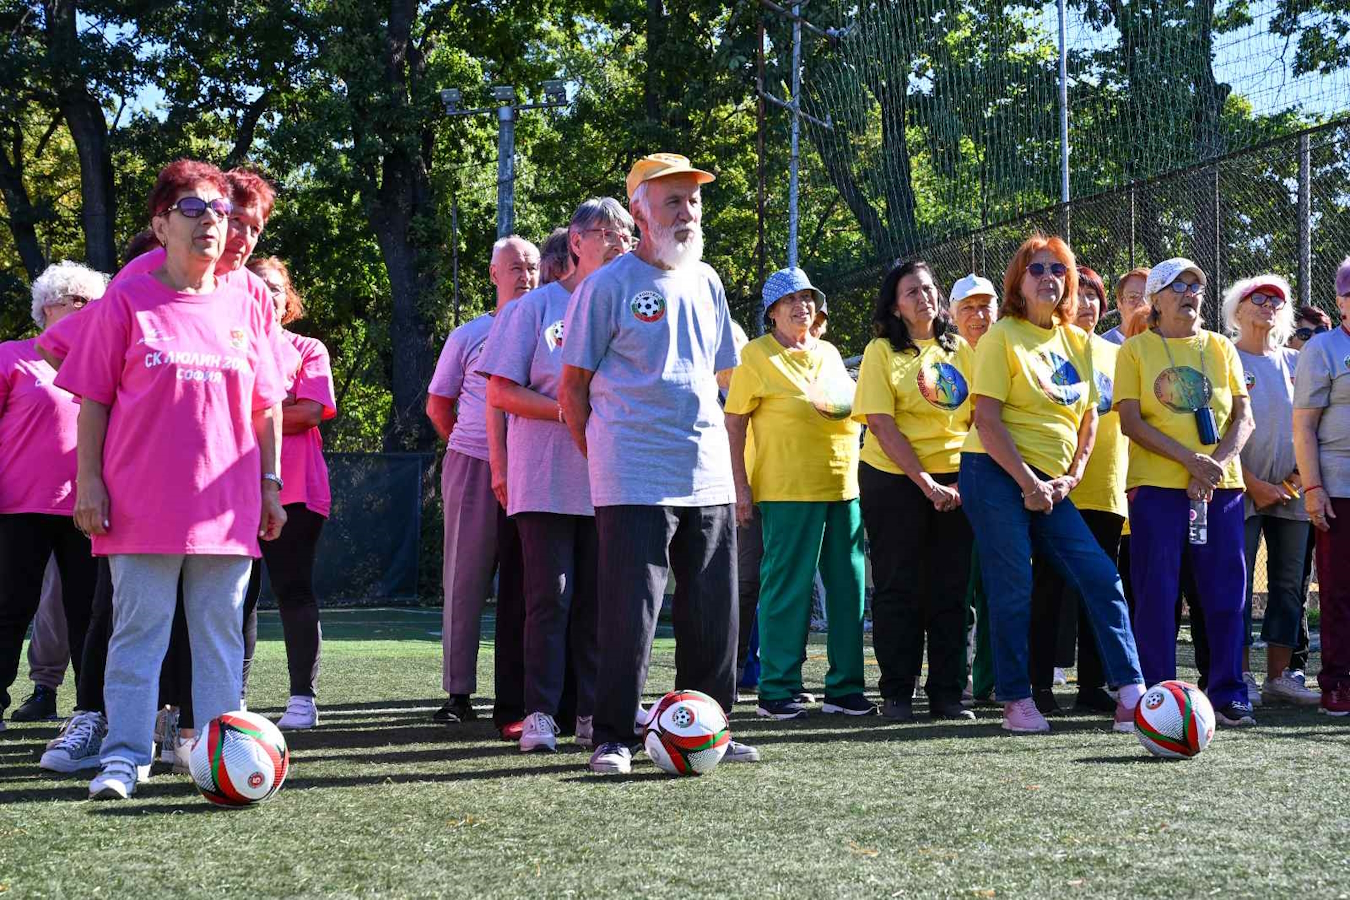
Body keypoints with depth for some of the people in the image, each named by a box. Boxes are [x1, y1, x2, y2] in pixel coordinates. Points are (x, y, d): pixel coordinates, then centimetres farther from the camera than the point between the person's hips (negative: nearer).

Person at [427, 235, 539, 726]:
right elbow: (438, 405, 14)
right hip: (474, 465, -1)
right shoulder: (469, 335, 8)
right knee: (466, 576, -1)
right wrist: (468, 446, 5)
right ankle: (458, 691, 3)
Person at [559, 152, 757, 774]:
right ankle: (613, 738, 3)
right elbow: (573, 384, -2)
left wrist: (709, 438, 16)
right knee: (630, 612, -6)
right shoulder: (607, 286, -4)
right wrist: (600, 459, -4)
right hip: (635, 481, -6)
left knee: (714, 615, 9)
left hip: (708, 476, 6)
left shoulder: (706, 282, 15)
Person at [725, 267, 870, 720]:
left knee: (848, 586, 6)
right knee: (787, 588, -4)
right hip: (787, 490, -6)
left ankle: (845, 687, 15)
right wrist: (741, 487, -11)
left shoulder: (830, 353, 17)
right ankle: (777, 691, 4)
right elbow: (734, 424, -4)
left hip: (844, 486, 6)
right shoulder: (757, 355, -1)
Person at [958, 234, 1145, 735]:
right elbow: (987, 419, -11)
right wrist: (1029, 483, -14)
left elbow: (1088, 415, 17)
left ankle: (1130, 694, -2)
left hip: (1050, 485, 6)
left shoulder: (1076, 340, 14)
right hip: (997, 474, -6)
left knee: (1101, 577, -4)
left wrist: (1071, 477, 2)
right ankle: (1017, 703, 4)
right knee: (1014, 589, -6)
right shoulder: (1003, 336, -4)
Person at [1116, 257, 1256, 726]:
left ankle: (1227, 693, 9)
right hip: (1157, 485, -3)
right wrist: (1189, 458, -16)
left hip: (1221, 486, 3)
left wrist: (1218, 462, -11)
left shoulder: (1221, 348, 13)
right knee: (1157, 594, -3)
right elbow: (1130, 421, -6)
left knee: (1225, 591, 2)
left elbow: (1243, 417, 7)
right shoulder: (1136, 349, 4)